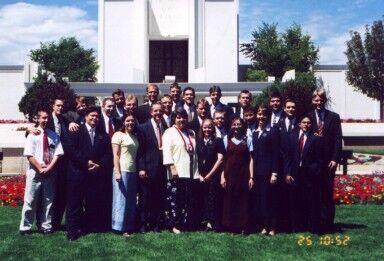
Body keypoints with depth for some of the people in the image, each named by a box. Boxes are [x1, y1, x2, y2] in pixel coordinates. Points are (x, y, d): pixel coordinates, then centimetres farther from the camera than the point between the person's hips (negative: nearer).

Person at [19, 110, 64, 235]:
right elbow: (29, 155, -6)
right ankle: (25, 227, 11)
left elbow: (57, 154, 1)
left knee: (48, 200, 8)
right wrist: (40, 168, -12)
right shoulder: (33, 135, -1)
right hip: (35, 172, -2)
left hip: (50, 173, 2)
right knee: (30, 201, 1)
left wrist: (49, 168, -10)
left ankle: (46, 226, 17)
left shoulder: (54, 135, 4)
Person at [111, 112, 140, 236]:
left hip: (133, 171, 7)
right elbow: (115, 155, -9)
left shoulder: (135, 137, 14)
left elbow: (136, 155, 14)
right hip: (122, 170, -7)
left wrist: (139, 170, 6)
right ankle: (120, 227, 3)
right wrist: (117, 172, -16)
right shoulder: (118, 135, -4)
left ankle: (129, 225, 17)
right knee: (121, 198, -3)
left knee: (131, 199, 9)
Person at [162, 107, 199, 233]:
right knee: (175, 199, -5)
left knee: (189, 200, 5)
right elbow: (167, 151, -9)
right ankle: (175, 224, 3)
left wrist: (197, 170, 15)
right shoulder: (169, 132, 1)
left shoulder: (191, 133, 20)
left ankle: (187, 223, 12)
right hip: (176, 173, -5)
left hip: (191, 173, 6)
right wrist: (172, 167, -18)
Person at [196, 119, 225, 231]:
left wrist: (209, 174, -8)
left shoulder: (218, 141, 0)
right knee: (203, 199, 5)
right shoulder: (198, 142, 11)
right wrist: (199, 175, -1)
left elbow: (220, 159, -6)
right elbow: (196, 159, 9)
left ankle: (212, 223, 3)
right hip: (201, 177, 4)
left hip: (214, 175, -3)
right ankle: (206, 220, 14)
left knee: (213, 199, -4)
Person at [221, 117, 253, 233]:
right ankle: (230, 226, 12)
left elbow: (250, 159, 3)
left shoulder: (247, 140, 6)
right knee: (229, 200, 1)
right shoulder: (226, 139, 5)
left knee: (243, 200, 1)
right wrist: (222, 176, -4)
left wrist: (251, 177, -4)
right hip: (230, 174, 0)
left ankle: (242, 227, 11)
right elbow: (223, 159, 3)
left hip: (243, 175, 0)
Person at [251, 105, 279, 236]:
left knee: (270, 198, -3)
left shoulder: (273, 132, -2)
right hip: (257, 171, 5)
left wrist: (274, 173, -13)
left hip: (268, 171, -5)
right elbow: (253, 154, 13)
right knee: (259, 199, 4)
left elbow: (276, 153, -7)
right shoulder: (255, 133, 14)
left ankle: (272, 227, 6)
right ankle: (264, 226, 12)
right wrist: (252, 173, 8)